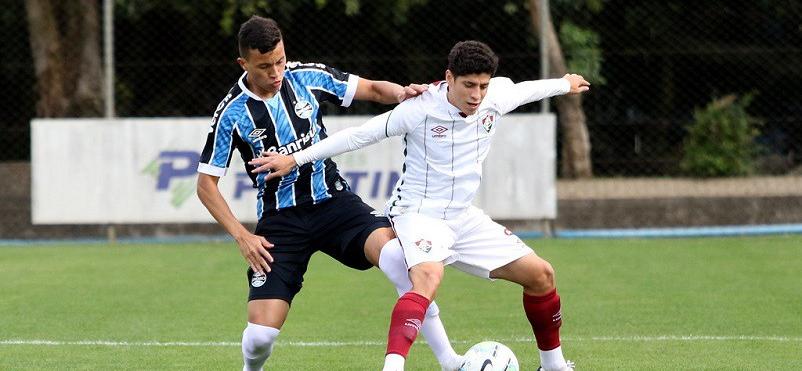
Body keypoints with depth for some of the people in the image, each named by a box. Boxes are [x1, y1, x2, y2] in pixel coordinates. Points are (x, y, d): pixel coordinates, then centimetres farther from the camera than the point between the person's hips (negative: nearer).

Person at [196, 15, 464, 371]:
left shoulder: (306, 77, -4)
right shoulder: (232, 113, -10)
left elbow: (373, 89, 6)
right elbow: (206, 184, -3)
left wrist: (401, 92, -18)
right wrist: (242, 236, -13)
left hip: (333, 201, 1)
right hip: (280, 220, -1)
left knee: (396, 254, -28)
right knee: (261, 332, -13)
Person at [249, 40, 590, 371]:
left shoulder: (496, 97, -5)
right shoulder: (421, 109, -21)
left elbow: (526, 89, 19)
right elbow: (360, 135, -14)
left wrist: (564, 85, 39)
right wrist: (296, 158, -14)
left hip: (463, 217, 7)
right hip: (419, 215, -7)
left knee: (540, 274, 6)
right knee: (428, 277, -38)